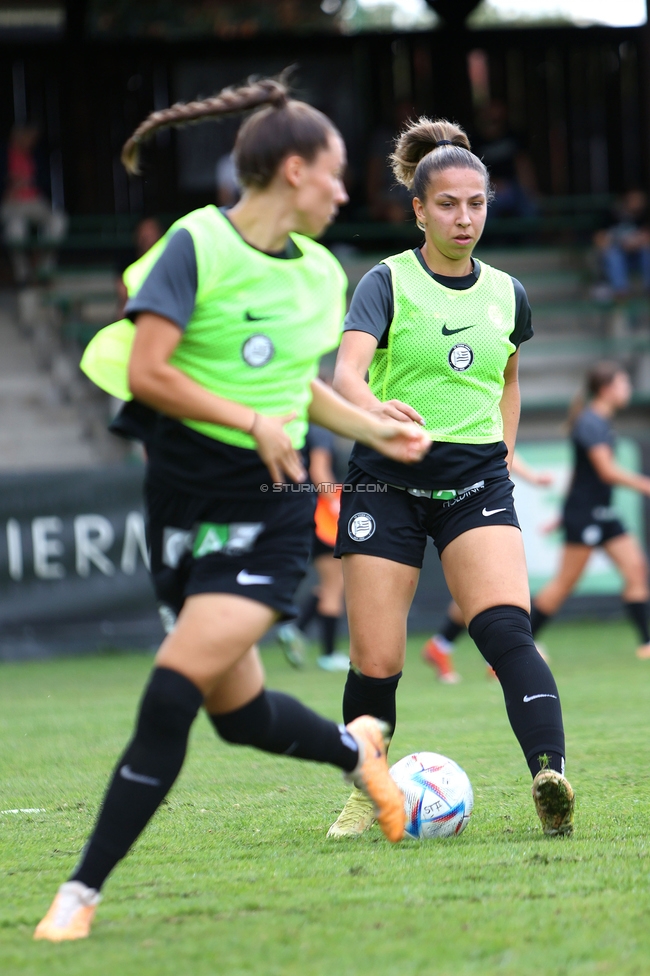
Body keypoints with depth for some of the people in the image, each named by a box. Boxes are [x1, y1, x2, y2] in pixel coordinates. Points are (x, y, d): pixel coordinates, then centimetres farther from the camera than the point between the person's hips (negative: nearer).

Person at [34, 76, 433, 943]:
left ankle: (82, 892, -9)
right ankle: (355, 749, 43)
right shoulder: (198, 245, -10)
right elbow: (146, 374, -15)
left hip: (271, 512, 2)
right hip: (184, 499, -2)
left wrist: (374, 429, 26)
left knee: (172, 693, -14)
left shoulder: (321, 273, 8)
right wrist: (253, 422, -17)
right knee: (237, 713, 8)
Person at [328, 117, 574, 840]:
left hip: (477, 483, 2)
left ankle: (550, 779, -35)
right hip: (387, 482, -2)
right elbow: (347, 371, -21)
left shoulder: (505, 293, 10)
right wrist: (375, 407, -43)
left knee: (507, 630, -22)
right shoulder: (388, 282, -4)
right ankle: (367, 794, 19)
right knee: (376, 664, -4)